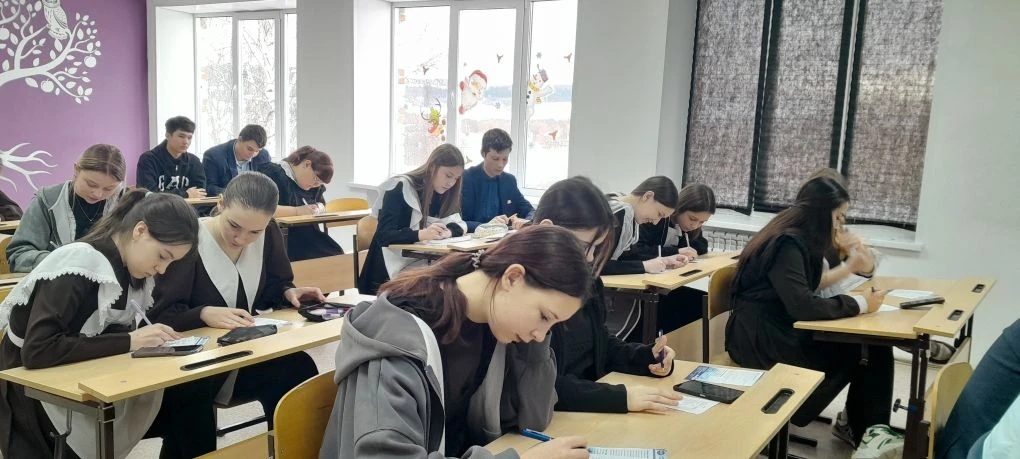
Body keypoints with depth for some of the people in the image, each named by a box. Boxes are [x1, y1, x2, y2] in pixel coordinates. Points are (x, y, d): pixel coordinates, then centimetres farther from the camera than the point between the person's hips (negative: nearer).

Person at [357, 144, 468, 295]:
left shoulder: (444, 193, 9)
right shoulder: (400, 188, -13)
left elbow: (459, 225, 3)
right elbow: (383, 235, -21)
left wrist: (449, 231, -22)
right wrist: (421, 235, -37)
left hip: (424, 262, 7)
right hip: (397, 265, -7)